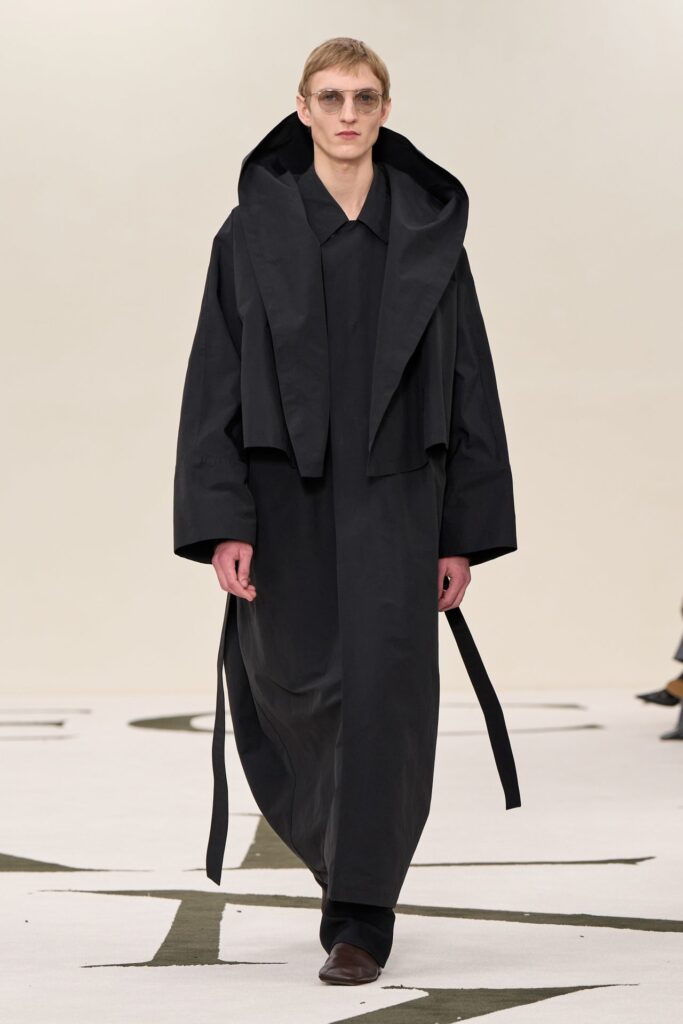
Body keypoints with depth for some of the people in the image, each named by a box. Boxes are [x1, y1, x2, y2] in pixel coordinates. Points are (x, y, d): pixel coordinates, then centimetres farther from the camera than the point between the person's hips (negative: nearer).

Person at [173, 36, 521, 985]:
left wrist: (464, 533, 1)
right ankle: (347, 855, 35)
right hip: (287, 495, 0)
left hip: (394, 495, 0)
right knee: (297, 692, 4)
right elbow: (215, 382, -1)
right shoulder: (253, 233, 2)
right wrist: (222, 524, -10)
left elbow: (468, 387, 5)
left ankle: (361, 918, 0)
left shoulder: (429, 236, 4)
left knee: (383, 690, -8)